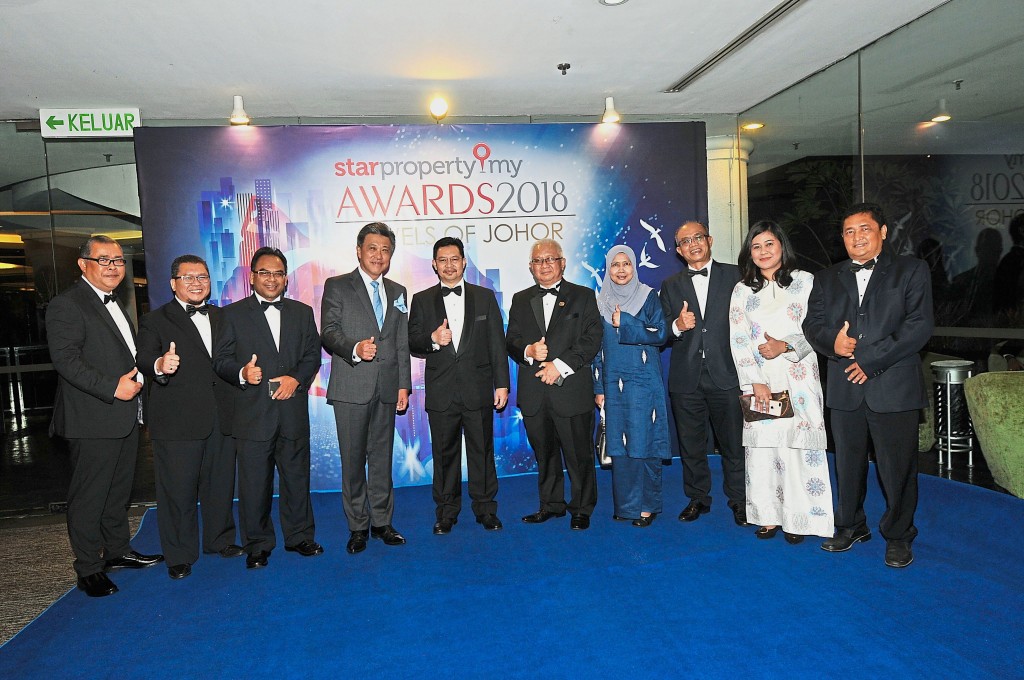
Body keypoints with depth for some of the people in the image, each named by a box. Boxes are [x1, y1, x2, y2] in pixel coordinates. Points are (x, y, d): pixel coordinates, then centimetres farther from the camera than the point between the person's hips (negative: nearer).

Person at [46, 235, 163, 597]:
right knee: (89, 495, 2)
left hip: (125, 417, 9)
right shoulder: (66, 305, -11)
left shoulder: (115, 304, 18)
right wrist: (112, 388, -24)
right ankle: (88, 568, 14)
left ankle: (118, 550, 33)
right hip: (93, 419, -9)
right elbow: (65, 360, -20)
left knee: (119, 489, 19)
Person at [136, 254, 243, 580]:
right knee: (178, 490, 3)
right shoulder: (155, 321, -1)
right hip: (177, 420, -4)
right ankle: (179, 556, 18)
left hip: (222, 418, 5)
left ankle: (220, 539, 33)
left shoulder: (222, 317, 16)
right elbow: (143, 360, -16)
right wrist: (159, 366, -37)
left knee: (221, 483, 15)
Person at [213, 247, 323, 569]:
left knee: (297, 477, 11)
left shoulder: (302, 312, 13)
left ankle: (299, 537, 27)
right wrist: (242, 373, -19)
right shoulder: (233, 313, 5)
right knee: (254, 483, 4)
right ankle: (257, 545, 20)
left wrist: (296, 378, -9)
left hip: (293, 412, 2)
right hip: (253, 415, -2)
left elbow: (312, 355, 9)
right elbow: (221, 359, 1)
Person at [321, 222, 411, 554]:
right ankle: (358, 527, 14)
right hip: (351, 387, -3)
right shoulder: (337, 287, 3)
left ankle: (382, 522, 20)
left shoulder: (397, 292, 16)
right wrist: (354, 349, -25)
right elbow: (328, 333, -6)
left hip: (387, 388, 4)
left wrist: (404, 384, 7)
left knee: (382, 457, 9)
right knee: (353, 459, 2)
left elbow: (402, 343, 13)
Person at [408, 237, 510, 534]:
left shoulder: (485, 297, 7)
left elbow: (497, 343, 4)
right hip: (441, 392, 1)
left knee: (482, 450, 6)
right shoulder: (422, 300, 8)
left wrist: (502, 384, -1)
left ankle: (485, 508, 20)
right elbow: (412, 342, 5)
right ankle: (446, 511, 21)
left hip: (478, 389, 0)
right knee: (444, 453, 8)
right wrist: (433, 339, -16)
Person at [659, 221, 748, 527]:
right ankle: (697, 498, 28)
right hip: (686, 379, 2)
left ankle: (739, 500, 23)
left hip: (726, 375, -2)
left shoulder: (734, 276, 5)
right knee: (691, 444, 11)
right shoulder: (670, 286, 10)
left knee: (734, 444, 6)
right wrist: (677, 326, -15)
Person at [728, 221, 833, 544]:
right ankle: (768, 516, 13)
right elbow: (738, 341, 3)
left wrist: (786, 346, -17)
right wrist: (754, 383, -7)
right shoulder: (742, 290, 10)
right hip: (758, 381, 2)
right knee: (761, 448, 1)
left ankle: (798, 519, 7)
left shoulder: (805, 281, 6)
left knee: (799, 446, -3)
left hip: (798, 379, -1)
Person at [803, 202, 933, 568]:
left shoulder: (911, 271, 4)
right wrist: (832, 341, -15)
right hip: (845, 388, 3)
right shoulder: (826, 279, 15)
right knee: (848, 463, 13)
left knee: (898, 465, 4)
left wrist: (871, 359, -14)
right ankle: (850, 526, 30)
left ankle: (898, 535, 23)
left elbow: (919, 326, -7)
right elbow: (812, 324, 8)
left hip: (893, 386, -3)